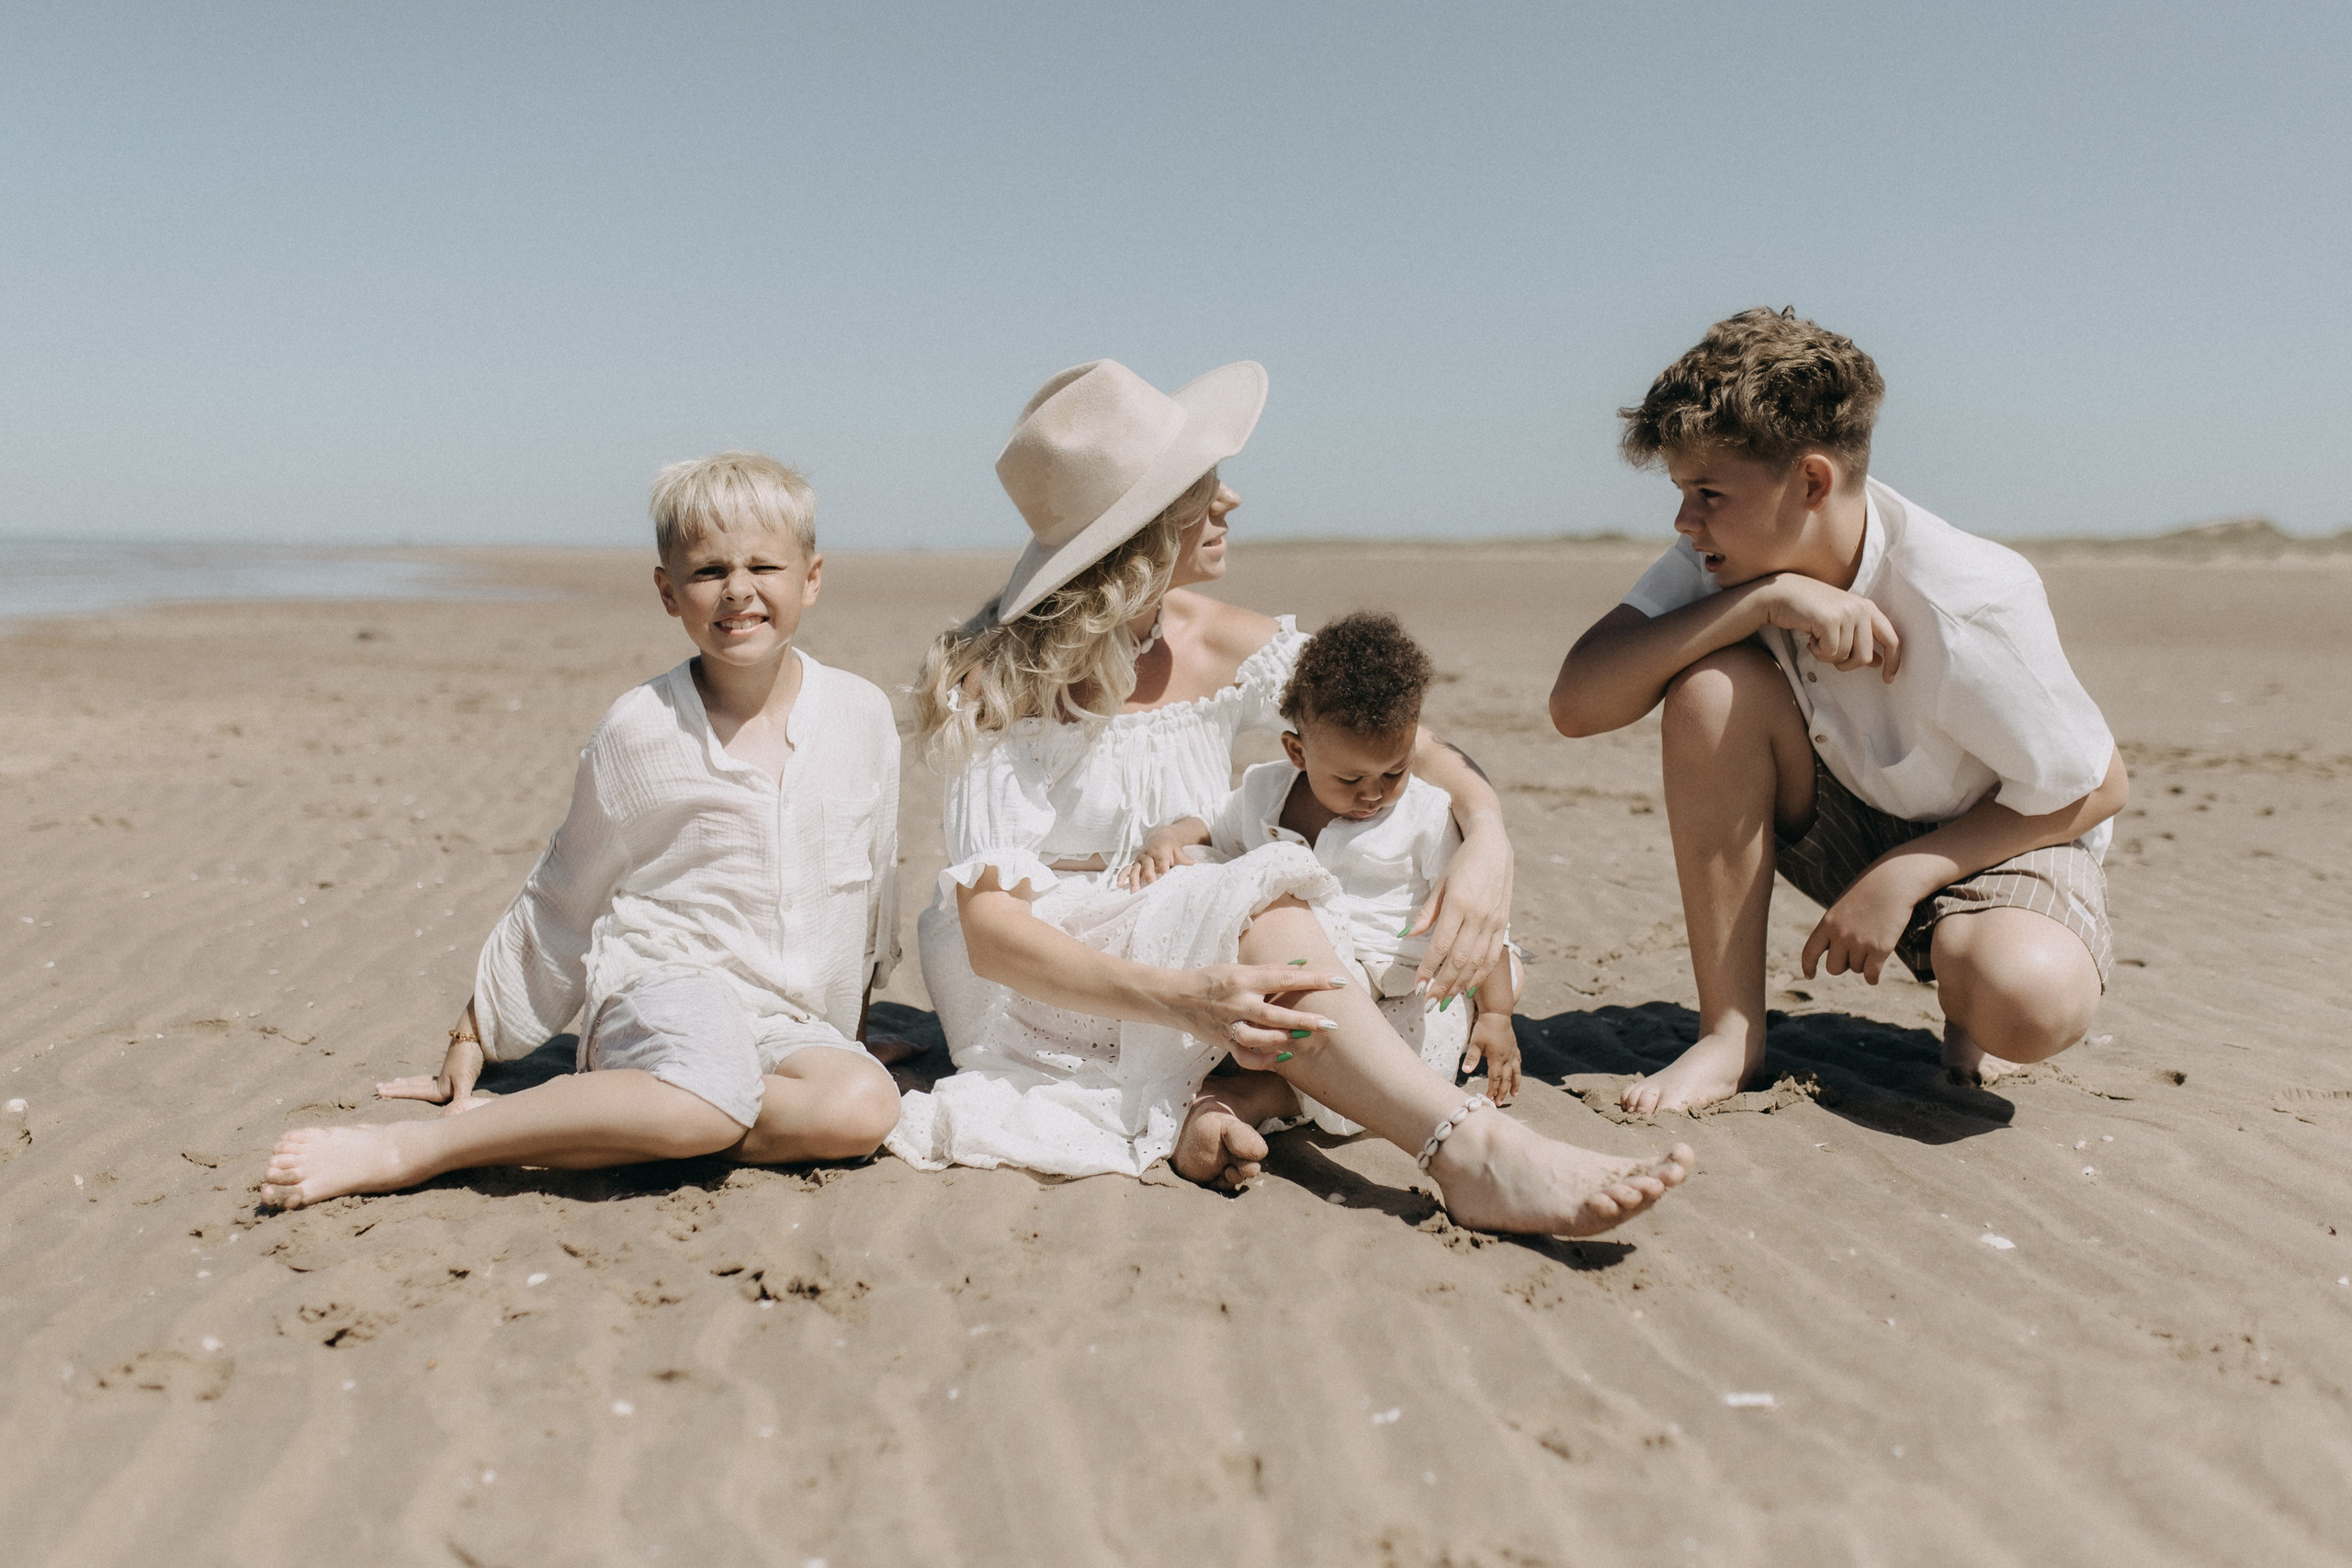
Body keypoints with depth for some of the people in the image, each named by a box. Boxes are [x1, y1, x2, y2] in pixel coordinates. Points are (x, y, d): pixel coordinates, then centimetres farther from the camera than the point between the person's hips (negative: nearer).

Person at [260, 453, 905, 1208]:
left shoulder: (863, 714, 3)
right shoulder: (640, 729, -4)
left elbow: (875, 884, 17)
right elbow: (563, 898, 8)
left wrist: (856, 1016, 24)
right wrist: (475, 1034, 14)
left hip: (791, 1025, 4)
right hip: (657, 992, -4)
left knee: (863, 1104, -32)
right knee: (708, 1101, -40)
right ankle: (408, 1149, -26)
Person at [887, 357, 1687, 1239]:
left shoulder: (1224, 648, -1)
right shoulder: (1000, 679, -15)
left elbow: (1416, 749, 3)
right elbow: (990, 929, -24)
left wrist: (1487, 839, -21)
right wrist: (1180, 998, -41)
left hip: (1194, 960, 6)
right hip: (1036, 987, -5)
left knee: (1482, 951, -17)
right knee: (1267, 910, -35)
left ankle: (1242, 1101, -33)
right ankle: (1475, 1153, -42)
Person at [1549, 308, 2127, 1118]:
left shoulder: (1968, 603, -29)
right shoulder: (1735, 560, -15)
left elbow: (2094, 789, -16)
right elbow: (1577, 703, -27)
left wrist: (1904, 874, -23)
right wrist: (1767, 599, -35)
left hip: (1997, 840, -4)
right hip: (1848, 826, 4)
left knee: (2033, 1002, -38)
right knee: (1713, 684, -26)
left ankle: (1967, 996, 4)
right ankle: (1731, 1032, -16)